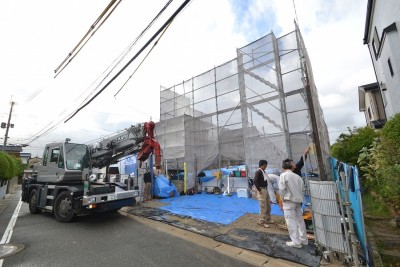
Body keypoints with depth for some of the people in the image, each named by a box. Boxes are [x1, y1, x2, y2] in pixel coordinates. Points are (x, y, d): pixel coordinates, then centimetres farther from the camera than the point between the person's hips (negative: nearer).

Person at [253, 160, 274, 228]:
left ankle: (268, 219, 34)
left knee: (268, 206, 19)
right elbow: (254, 181, -25)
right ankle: (262, 222, 11)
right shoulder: (258, 172, -17)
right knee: (263, 207, -2)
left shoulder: (263, 171, 10)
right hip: (261, 190, -9)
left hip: (266, 190, 9)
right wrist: (259, 190, -20)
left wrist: (266, 188, 9)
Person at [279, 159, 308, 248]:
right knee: (300, 220, 17)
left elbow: (282, 189, -14)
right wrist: (299, 197, 14)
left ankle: (296, 242, 6)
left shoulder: (283, 175, -10)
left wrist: (283, 198, 0)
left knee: (291, 221, 1)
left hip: (289, 201, -6)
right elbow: (302, 188, 5)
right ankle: (303, 239, 29)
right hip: (298, 200, 7)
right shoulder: (297, 176, 7)